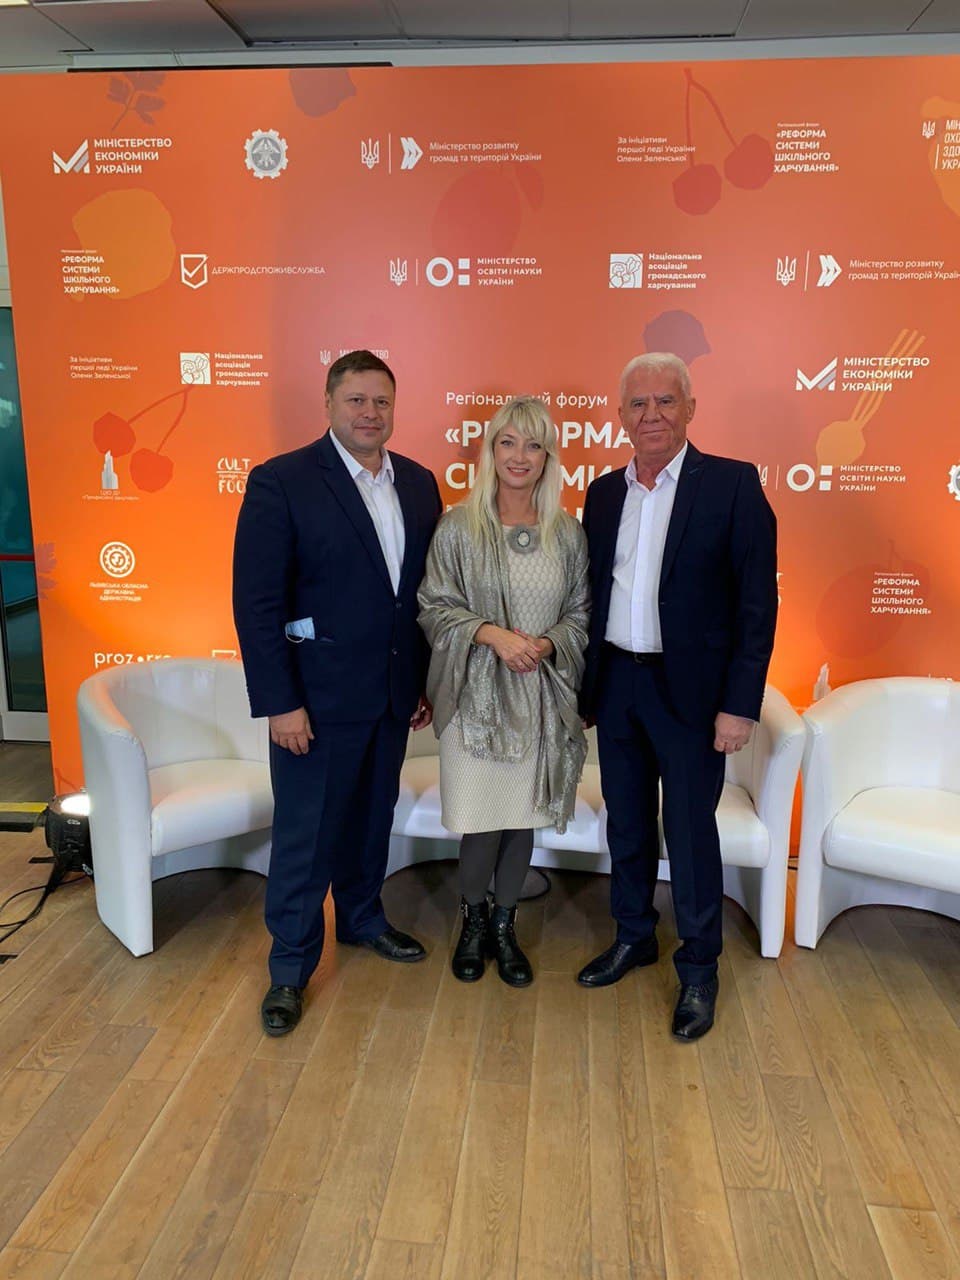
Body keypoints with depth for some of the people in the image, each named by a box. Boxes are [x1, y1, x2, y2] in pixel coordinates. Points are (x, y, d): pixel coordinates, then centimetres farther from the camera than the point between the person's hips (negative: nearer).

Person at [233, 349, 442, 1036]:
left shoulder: (419, 483, 5)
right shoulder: (281, 482, -11)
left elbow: (428, 589, 9)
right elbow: (257, 601, -14)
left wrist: (427, 679, 9)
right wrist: (280, 702, -16)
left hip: (393, 692, 5)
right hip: (318, 695, -5)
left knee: (373, 817, 20)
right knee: (306, 833, 6)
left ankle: (362, 916, 43)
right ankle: (291, 966, 25)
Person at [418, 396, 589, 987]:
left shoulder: (568, 533, 4)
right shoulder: (458, 526, -3)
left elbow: (582, 613, 8)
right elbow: (436, 607, -3)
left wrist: (547, 643, -12)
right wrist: (492, 634, -18)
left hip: (541, 694, 3)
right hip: (477, 693, -2)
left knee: (523, 815, 10)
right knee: (482, 819, 0)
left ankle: (505, 927, 32)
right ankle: (474, 918, 30)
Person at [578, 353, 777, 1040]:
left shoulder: (733, 485, -8)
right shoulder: (604, 493, 7)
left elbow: (758, 602, -10)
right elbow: (594, 593, 10)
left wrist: (740, 704, -14)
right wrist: (586, 685, 7)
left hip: (690, 691, -5)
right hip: (615, 685, 5)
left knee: (690, 830, 5)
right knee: (626, 823, 17)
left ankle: (699, 969, 25)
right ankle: (634, 937, 37)